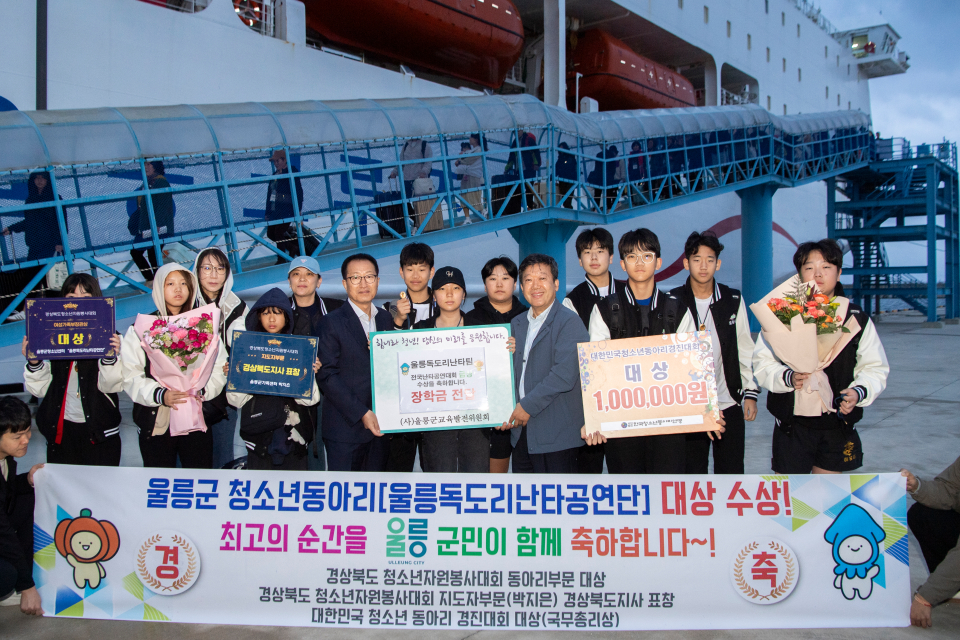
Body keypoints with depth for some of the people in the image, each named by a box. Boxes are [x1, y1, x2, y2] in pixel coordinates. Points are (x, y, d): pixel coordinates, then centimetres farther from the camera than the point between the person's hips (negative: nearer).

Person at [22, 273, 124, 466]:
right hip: (61, 430, 2)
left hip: (100, 430, -2)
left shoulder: (109, 338, -1)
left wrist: (110, 358, -25)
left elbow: (111, 386, -8)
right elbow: (39, 389, 4)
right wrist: (33, 363, -13)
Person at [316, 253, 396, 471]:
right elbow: (327, 376, -11)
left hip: (381, 426, 5)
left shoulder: (387, 320, 12)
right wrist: (362, 414, -15)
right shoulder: (332, 322, -4)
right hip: (345, 427, -4)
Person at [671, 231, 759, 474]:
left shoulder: (733, 301, 4)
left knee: (731, 472, 5)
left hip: (729, 404, 2)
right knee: (692, 471, 5)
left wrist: (750, 392, 5)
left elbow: (744, 350, 9)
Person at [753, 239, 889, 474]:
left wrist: (859, 392, -12)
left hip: (838, 426, 2)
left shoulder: (857, 319, 4)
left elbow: (875, 368, 8)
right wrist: (787, 377, -20)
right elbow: (762, 363, -1)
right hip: (792, 425, -2)